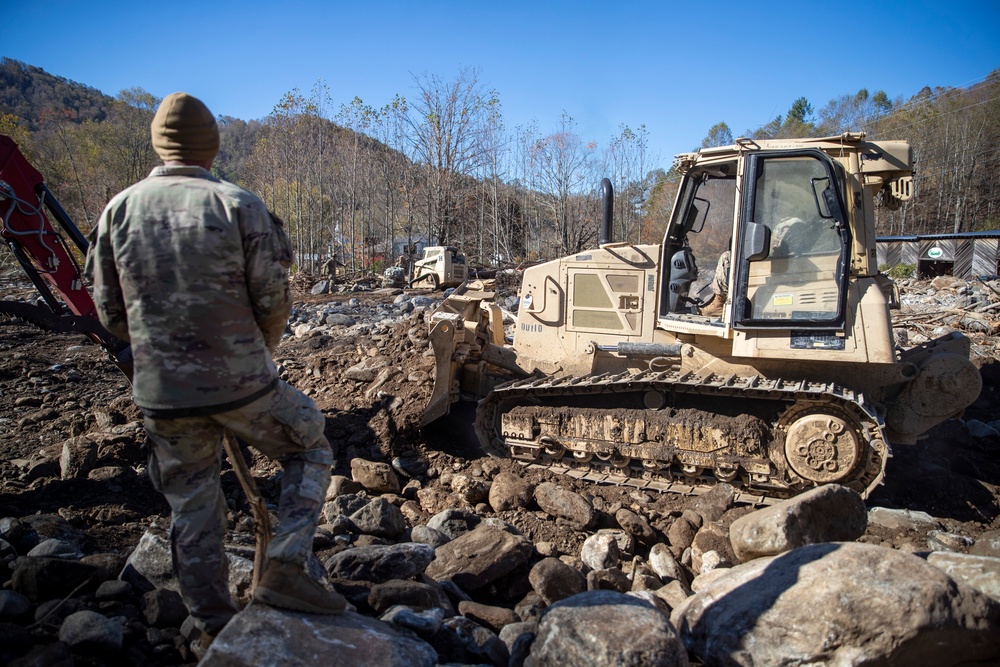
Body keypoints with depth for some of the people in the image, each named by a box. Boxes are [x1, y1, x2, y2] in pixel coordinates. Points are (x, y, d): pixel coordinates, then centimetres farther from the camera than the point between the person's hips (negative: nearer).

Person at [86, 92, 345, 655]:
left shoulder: (119, 210, 1)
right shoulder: (239, 206, -10)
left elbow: (111, 312, 6)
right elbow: (274, 301, -9)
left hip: (162, 392, 4)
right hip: (242, 384, -4)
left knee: (192, 509, 17)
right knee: (311, 449, 19)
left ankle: (213, 628, 30)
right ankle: (286, 567, 4)